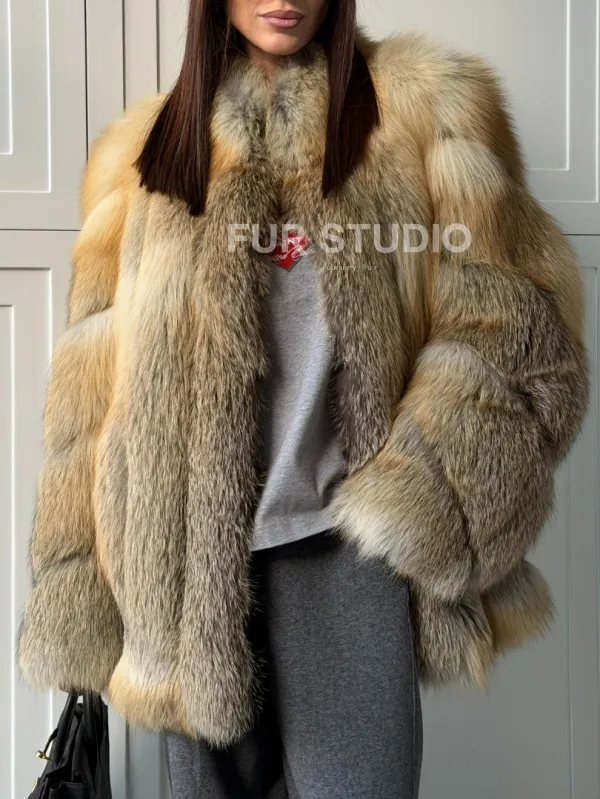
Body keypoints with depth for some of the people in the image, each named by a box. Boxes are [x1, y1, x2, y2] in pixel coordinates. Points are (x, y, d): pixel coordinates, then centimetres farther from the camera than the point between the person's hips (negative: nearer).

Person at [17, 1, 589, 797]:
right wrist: (74, 586, 4)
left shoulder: (425, 105, 5)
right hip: (188, 543, 3)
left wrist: (422, 498, -14)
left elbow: (509, 322, -2)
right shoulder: (144, 148, 12)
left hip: (343, 534, -2)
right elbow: (91, 384, 9)